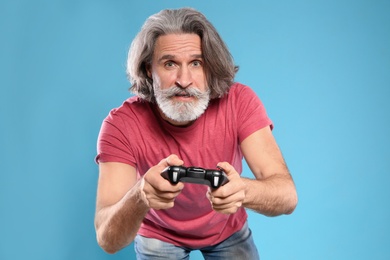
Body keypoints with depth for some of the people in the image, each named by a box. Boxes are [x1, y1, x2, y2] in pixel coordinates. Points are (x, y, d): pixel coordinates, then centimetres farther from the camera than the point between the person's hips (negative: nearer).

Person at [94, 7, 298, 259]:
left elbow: (287, 196, -33)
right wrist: (140, 197, -58)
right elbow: (108, 240, -36)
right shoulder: (121, 125, -29)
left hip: (228, 229, 1)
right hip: (159, 236, -1)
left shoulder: (240, 102, -26)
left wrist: (243, 190, -55)